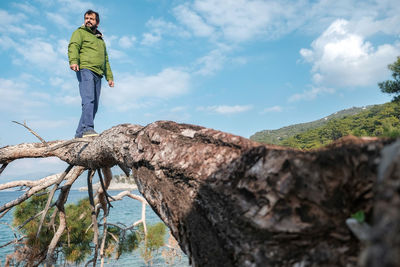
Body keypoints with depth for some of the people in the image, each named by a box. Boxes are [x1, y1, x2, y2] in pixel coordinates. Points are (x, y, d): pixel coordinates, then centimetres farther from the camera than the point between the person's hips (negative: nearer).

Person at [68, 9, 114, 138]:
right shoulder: (80, 32, 14)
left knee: (94, 105, -2)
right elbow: (73, 46, -5)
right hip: (85, 70, -6)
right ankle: (87, 128, -31)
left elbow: (106, 60, 32)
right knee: (88, 100, -23)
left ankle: (80, 133, 0)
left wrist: (109, 76, 22)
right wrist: (73, 61, -24)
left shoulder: (101, 40, 34)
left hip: (98, 74, 6)